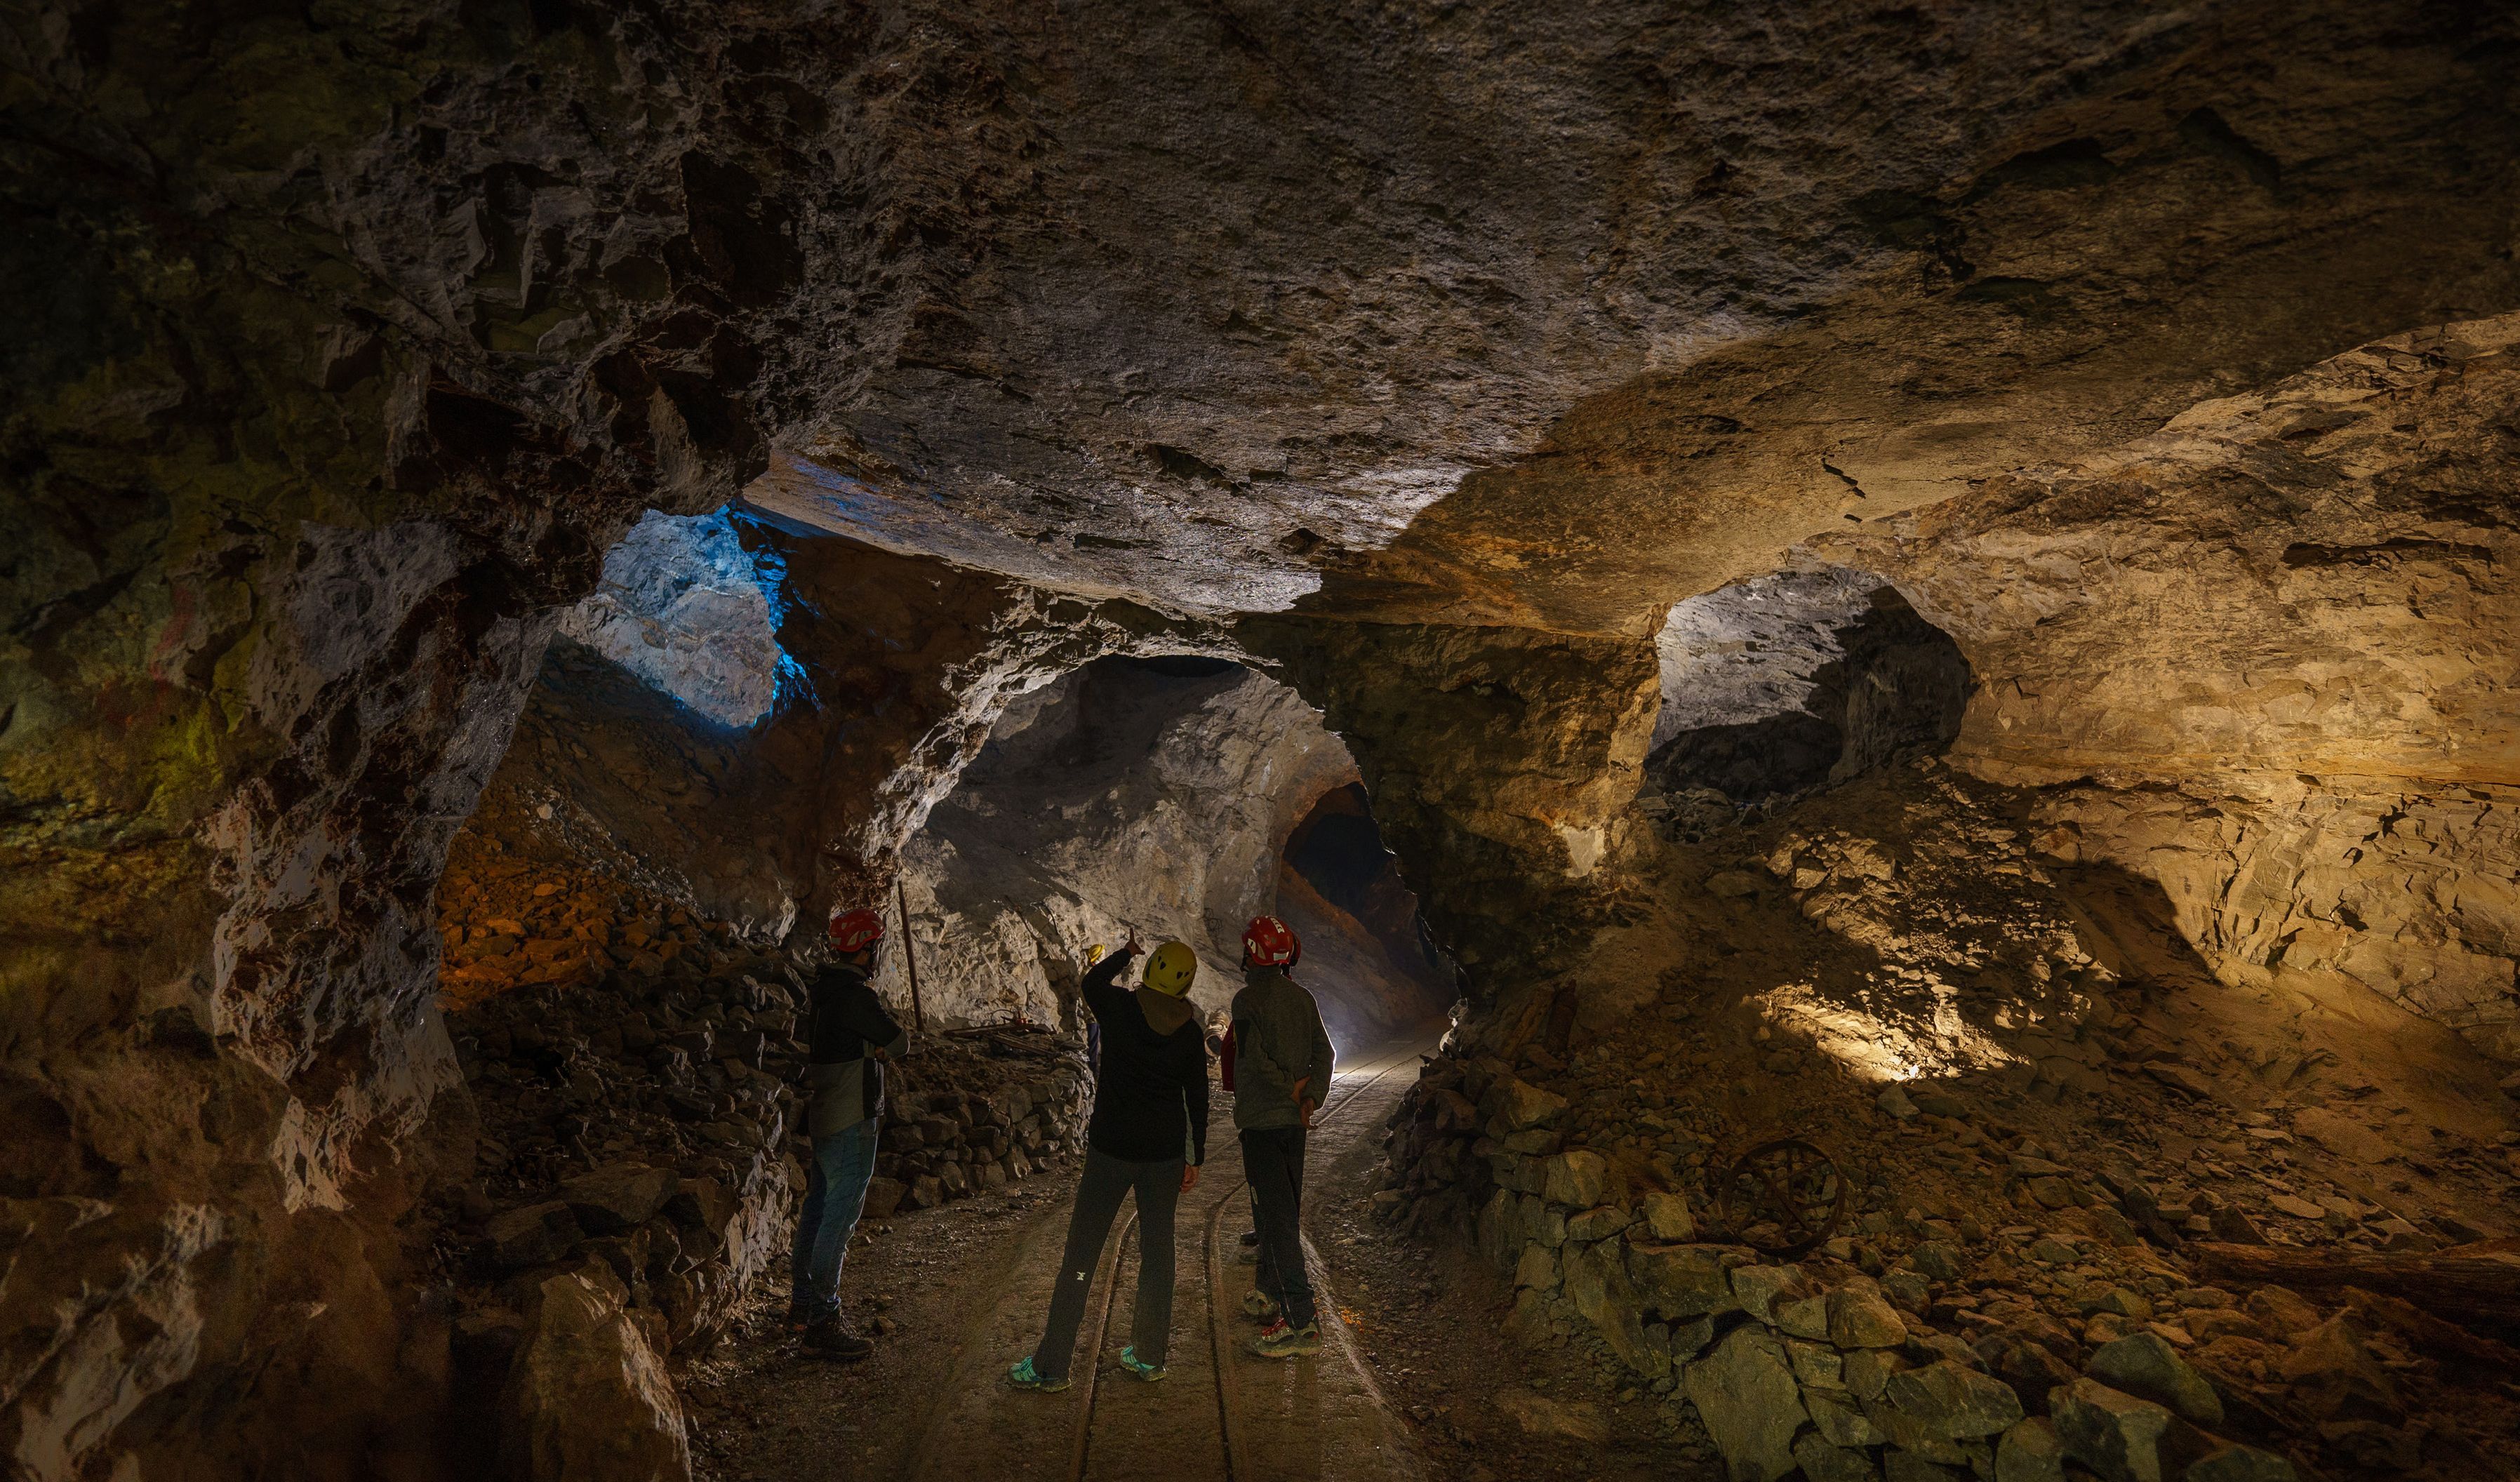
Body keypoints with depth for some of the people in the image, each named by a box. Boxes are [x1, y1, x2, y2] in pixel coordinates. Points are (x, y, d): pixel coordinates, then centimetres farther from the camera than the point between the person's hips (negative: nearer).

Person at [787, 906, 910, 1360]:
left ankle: (802, 1303, 29)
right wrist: (898, 1034, 8)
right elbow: (897, 1042, -12)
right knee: (840, 1217, -4)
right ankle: (822, 1321, 1)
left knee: (817, 1208, 17)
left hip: (820, 1118, 10)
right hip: (850, 1123, -10)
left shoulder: (821, 989, 9)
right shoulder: (855, 995, -20)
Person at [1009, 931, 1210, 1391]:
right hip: (1166, 1153, 3)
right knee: (1156, 1249, 14)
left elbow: (1090, 982, 11)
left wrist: (1124, 953, 25)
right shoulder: (1190, 1034, -3)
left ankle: (1051, 1364, 6)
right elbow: (1198, 1101, 3)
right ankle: (1149, 1356, 22)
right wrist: (1195, 1159, 13)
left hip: (1111, 1149, -3)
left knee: (1081, 1254, 3)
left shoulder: (1120, 1008, -12)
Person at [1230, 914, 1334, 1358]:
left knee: (1276, 1217, -7)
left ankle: (1301, 1320, -10)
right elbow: (1323, 1053, 3)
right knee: (1286, 1211, 19)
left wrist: (1290, 1088, -10)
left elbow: (1254, 1059, -22)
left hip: (1261, 1121, -8)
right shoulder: (1302, 998, 7)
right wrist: (1310, 1097, -5)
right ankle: (1269, 1293, 33)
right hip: (1294, 1121, 8)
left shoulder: (1247, 999, -14)